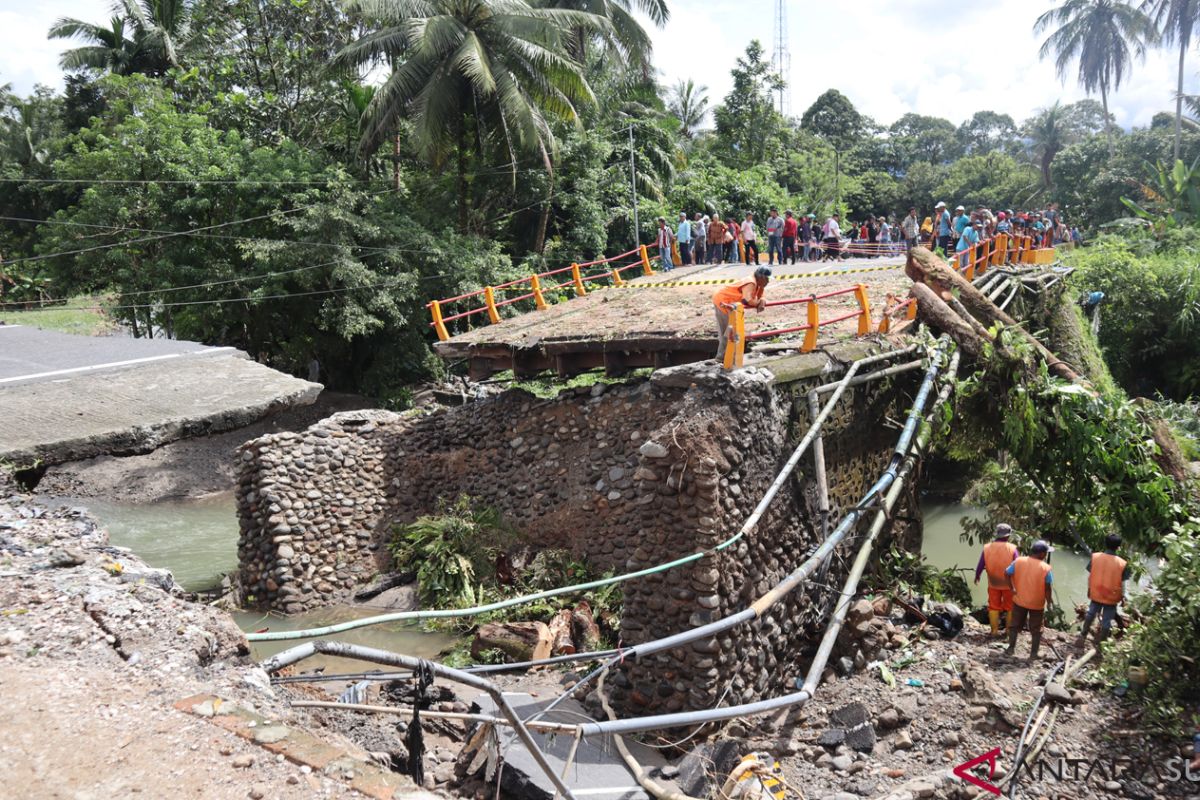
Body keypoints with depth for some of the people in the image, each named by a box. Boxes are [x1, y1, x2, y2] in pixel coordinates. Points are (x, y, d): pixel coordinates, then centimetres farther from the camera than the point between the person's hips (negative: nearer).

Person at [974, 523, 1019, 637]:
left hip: (993, 583, 2)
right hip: (1009, 584, -2)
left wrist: (977, 577, 12)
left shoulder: (987, 547, -9)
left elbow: (980, 566, -5)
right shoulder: (1012, 548, -15)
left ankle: (995, 630, 17)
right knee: (1010, 608, 15)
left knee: (994, 607, 14)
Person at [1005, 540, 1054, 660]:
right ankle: (1033, 654, 18)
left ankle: (1011, 648, 21)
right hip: (1037, 603, -2)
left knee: (1014, 625, 18)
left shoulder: (1019, 561, -10)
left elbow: (1006, 573, -7)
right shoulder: (1046, 568, -17)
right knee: (1036, 629, 14)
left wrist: (1012, 588, 2)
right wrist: (1048, 603, -1)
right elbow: (1047, 589, -14)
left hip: (1019, 600, 2)